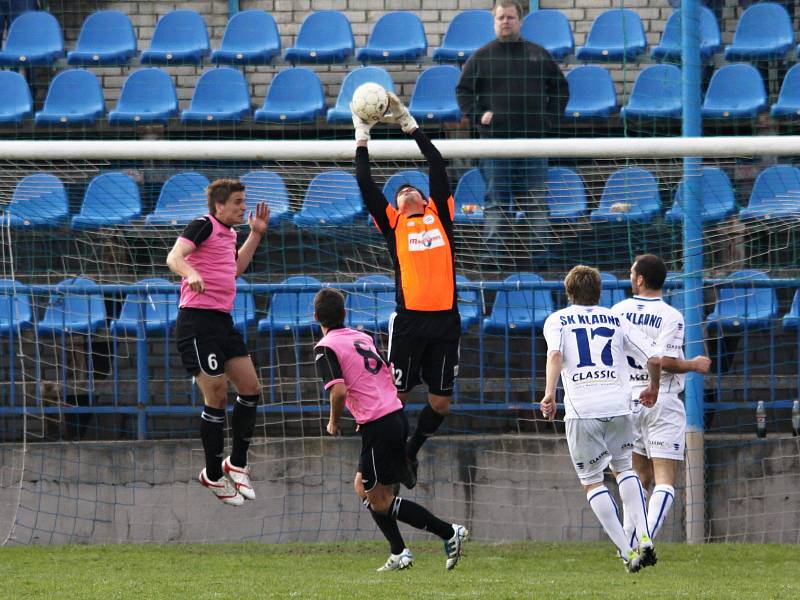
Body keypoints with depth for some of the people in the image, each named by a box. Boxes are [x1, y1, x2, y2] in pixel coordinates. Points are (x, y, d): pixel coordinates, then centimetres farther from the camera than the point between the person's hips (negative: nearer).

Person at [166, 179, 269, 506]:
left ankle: (236, 463, 19)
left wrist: (255, 234, 30)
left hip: (222, 320, 9)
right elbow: (174, 257, -23)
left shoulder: (228, 233, 19)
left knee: (250, 388, 7)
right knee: (217, 396, -7)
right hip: (197, 322, -9)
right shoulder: (204, 226, -8)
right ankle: (213, 476, 5)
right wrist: (190, 272, -44)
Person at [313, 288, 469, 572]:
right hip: (397, 414, 8)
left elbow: (339, 390, -22)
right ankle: (399, 553, 18)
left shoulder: (325, 348, -9)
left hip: (377, 427, -8)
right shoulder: (363, 338, 15)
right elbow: (391, 375, 17)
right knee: (363, 488, 21)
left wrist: (334, 422, -3)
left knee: (380, 501, 2)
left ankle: (450, 533, -2)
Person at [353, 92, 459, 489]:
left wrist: (410, 126, 18)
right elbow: (366, 184, 5)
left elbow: (438, 166, 15)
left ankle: (410, 453, 27)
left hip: (445, 319, 3)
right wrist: (362, 139, 9)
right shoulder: (393, 222, 10)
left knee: (440, 402, 6)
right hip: (409, 319, -3)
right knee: (396, 395, -2)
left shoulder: (439, 215, 15)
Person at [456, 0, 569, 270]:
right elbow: (463, 90, 9)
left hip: (533, 138, 2)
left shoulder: (538, 55, 11)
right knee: (497, 204, -2)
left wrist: (551, 119, 6)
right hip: (495, 142, -2)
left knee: (535, 204, 2)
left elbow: (560, 88, 18)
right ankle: (500, 256, 1)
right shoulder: (481, 57, 6)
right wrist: (476, 116, -6)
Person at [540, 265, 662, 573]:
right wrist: (653, 388, 28)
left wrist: (549, 394, -19)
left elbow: (555, 354, -10)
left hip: (582, 410, -3)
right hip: (618, 406, 3)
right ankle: (645, 539, 6)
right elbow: (654, 358, 10)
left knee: (591, 481, 10)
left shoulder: (557, 320, 11)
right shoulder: (615, 320, 17)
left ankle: (626, 551, 0)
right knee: (623, 467, 23)